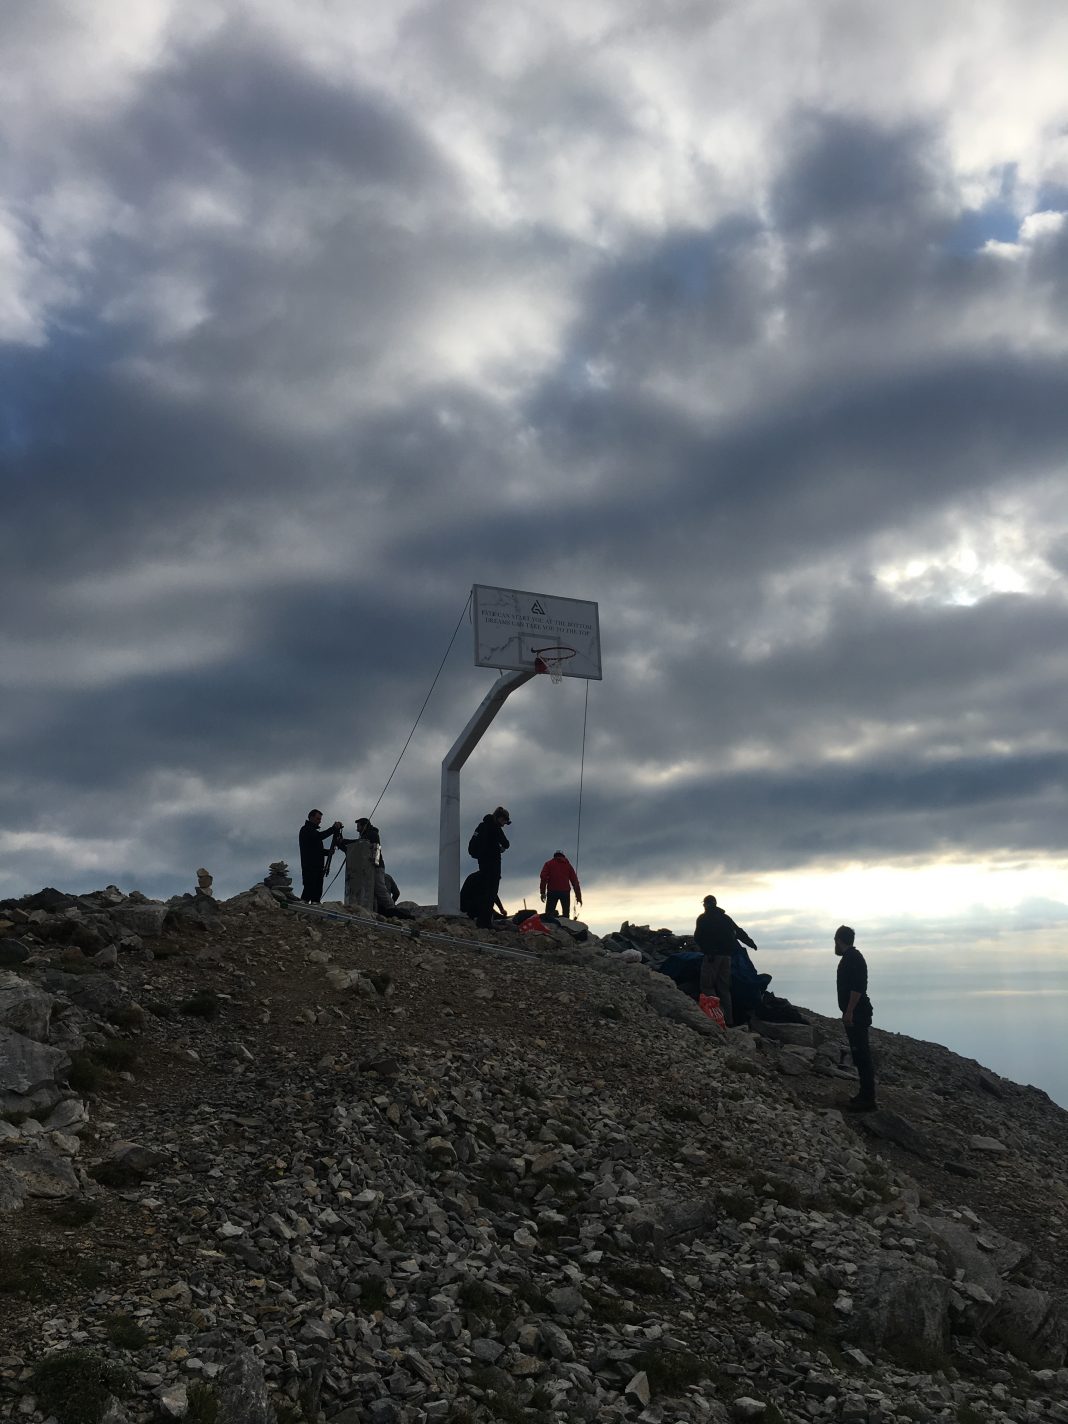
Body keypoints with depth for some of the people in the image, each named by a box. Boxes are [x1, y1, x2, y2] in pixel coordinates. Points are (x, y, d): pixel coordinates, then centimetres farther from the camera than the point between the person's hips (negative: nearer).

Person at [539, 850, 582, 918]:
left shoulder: (548, 864, 15)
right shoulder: (568, 865, 20)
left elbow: (544, 878, 0)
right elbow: (574, 880, 14)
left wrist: (542, 892, -5)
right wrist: (578, 896, 14)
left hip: (552, 891, -1)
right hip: (565, 891, 1)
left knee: (549, 913, -1)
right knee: (566, 913, 10)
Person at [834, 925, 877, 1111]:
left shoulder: (852, 958, -14)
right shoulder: (851, 957, 17)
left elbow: (857, 987, -23)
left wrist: (849, 1012, -25)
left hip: (856, 1014, -11)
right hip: (856, 1014, 11)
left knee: (861, 1055, -9)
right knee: (860, 1055, 14)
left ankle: (867, 1100, -8)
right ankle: (866, 1095, 20)